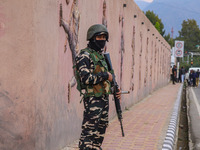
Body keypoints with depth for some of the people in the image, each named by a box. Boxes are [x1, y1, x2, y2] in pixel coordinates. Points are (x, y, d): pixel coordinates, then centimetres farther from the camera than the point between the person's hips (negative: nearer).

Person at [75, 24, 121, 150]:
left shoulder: (101, 55, 17)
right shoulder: (85, 55, -11)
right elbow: (86, 78, -22)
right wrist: (105, 76, -14)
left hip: (104, 98, 9)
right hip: (93, 100, -9)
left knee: (100, 132, 14)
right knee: (89, 132, -7)